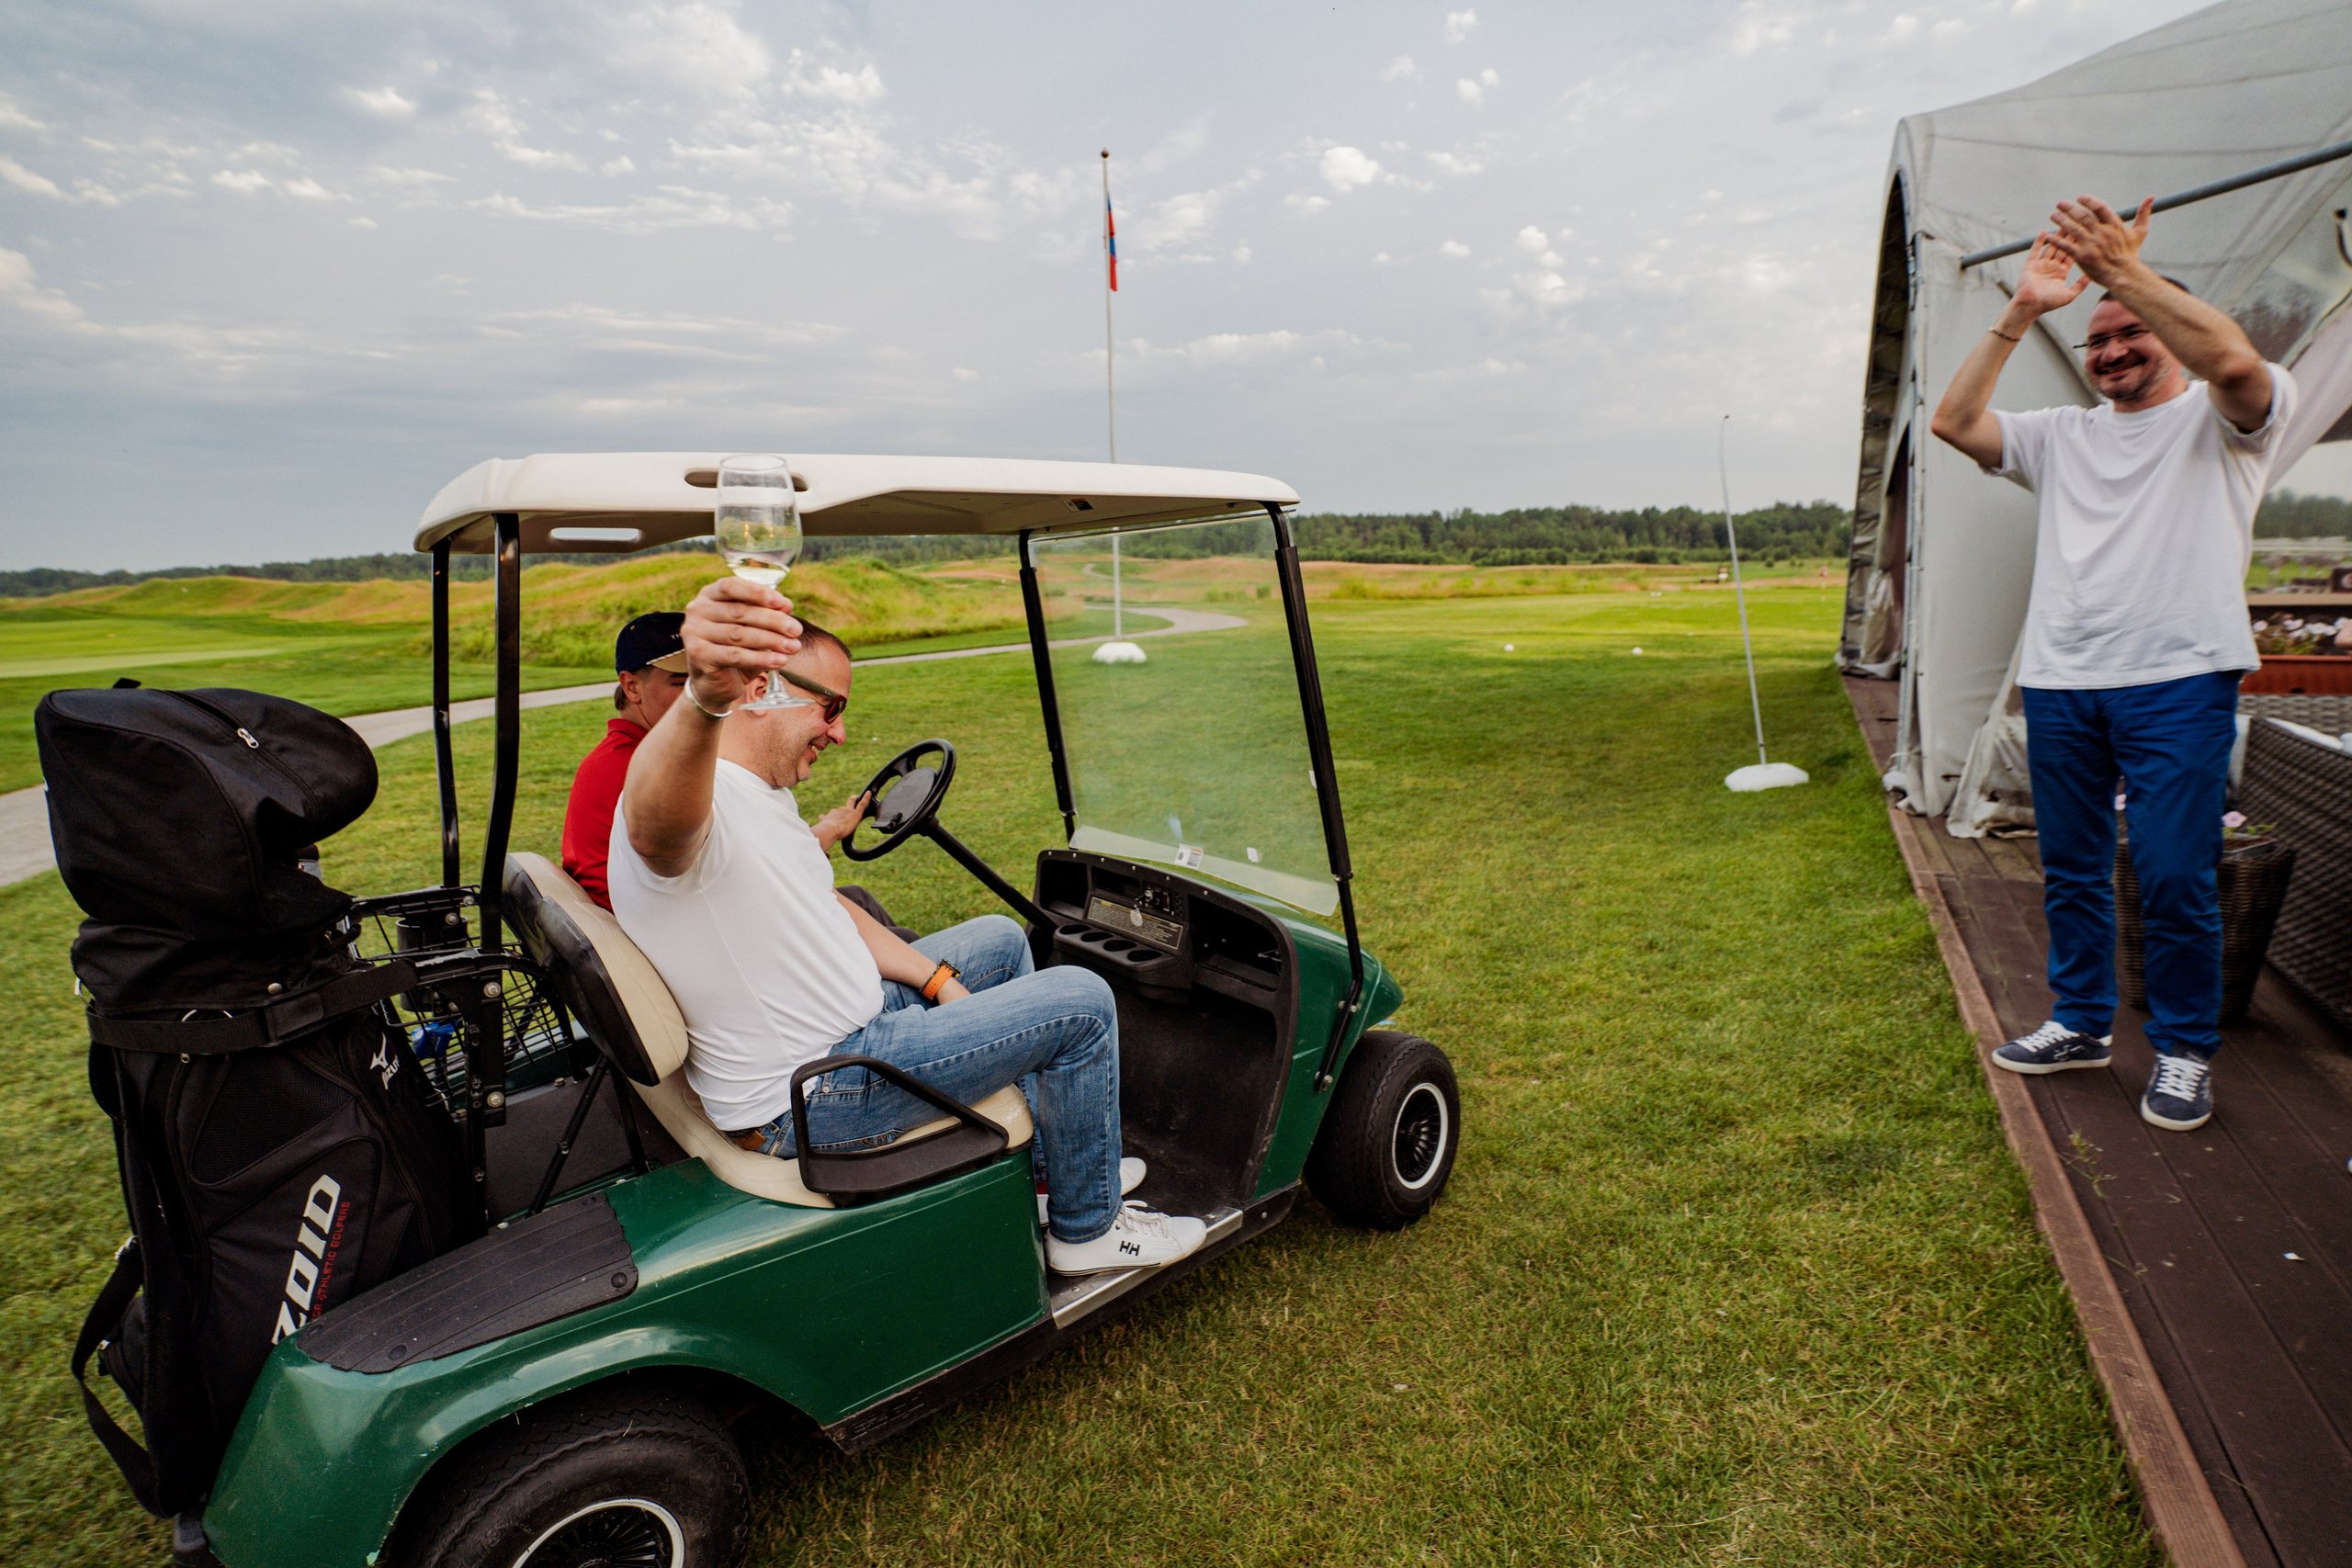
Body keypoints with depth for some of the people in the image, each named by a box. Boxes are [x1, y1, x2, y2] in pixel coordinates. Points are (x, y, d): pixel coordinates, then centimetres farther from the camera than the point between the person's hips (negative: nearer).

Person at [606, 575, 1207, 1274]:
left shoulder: (763, 793, 7)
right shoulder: (697, 800, -26)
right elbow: (659, 819, -52)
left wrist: (942, 981, 8)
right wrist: (703, 702, -73)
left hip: (843, 1021, 10)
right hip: (808, 1100, -10)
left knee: (1001, 938, 24)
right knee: (1081, 1002, -10)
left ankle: (1048, 1164, 33)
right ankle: (1087, 1229, 13)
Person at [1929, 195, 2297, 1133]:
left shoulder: (2222, 419, 5)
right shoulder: (2063, 435, 18)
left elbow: (2233, 358, -19)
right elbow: (1954, 422, 5)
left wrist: (2125, 268, -17)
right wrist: (2020, 314, 0)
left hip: (2178, 684, -5)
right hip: (2058, 684, 5)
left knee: (2173, 879, -5)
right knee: (2071, 870, 11)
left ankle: (2185, 1050, 12)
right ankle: (2082, 1023, 25)